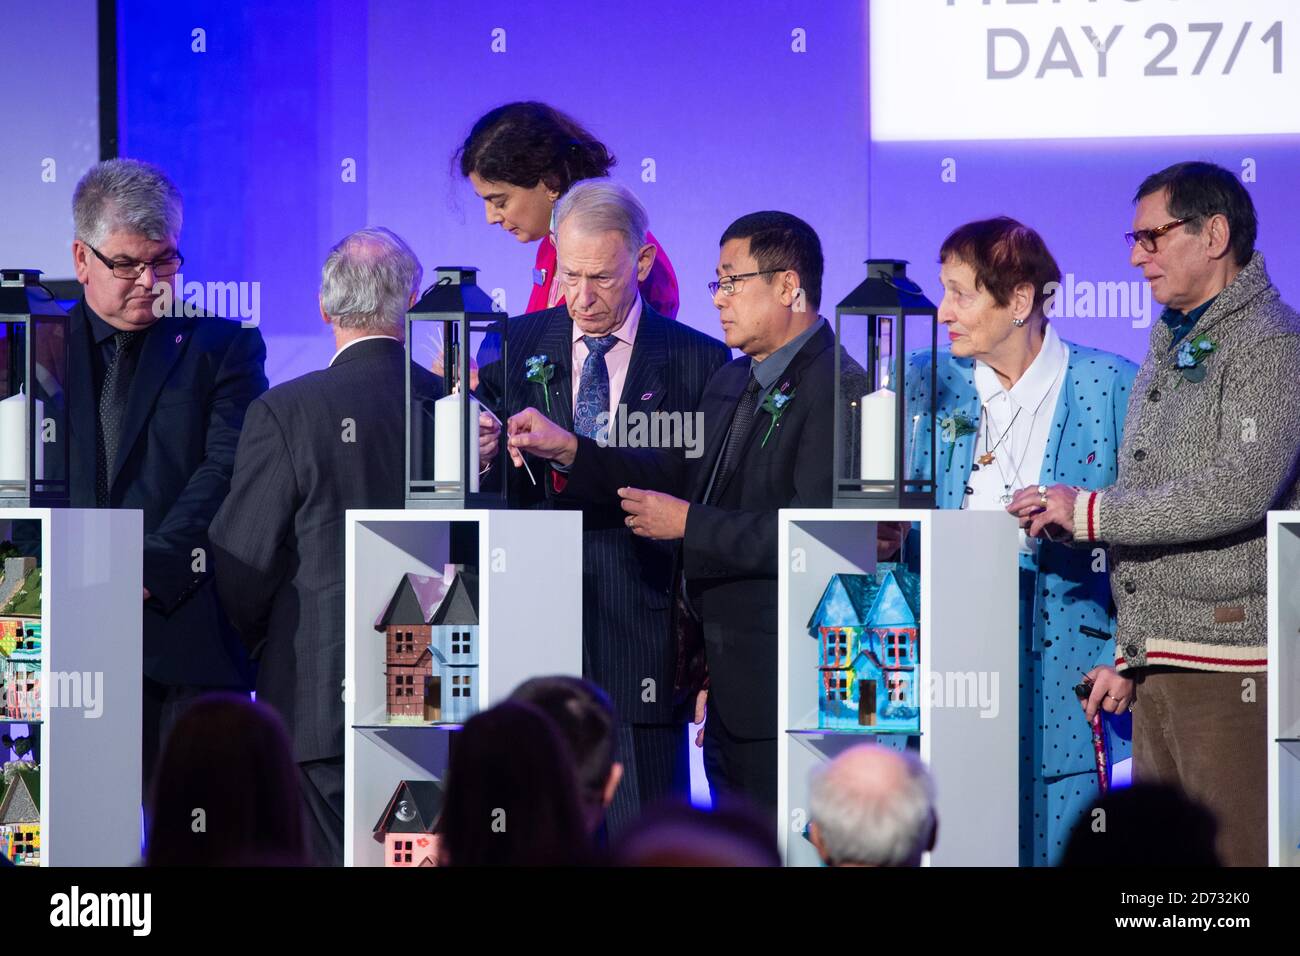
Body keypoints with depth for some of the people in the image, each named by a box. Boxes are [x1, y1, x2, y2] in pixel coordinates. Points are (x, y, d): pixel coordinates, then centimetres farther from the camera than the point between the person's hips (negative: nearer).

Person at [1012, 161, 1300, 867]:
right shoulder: (1171, 345, 20)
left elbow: (1241, 490, -22)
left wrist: (1091, 512, -16)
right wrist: (1129, 654, 19)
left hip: (1233, 661, -9)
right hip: (1160, 662, 9)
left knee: (1234, 854, -10)